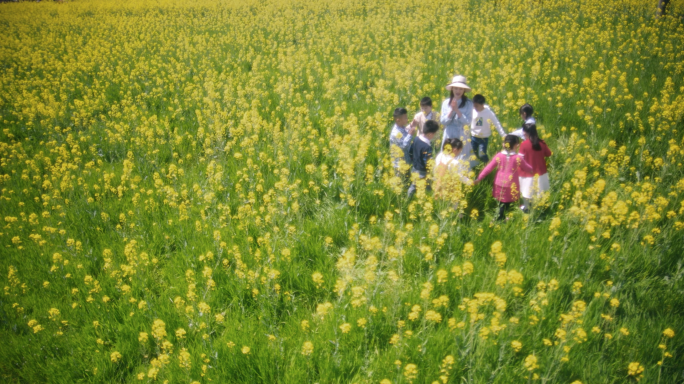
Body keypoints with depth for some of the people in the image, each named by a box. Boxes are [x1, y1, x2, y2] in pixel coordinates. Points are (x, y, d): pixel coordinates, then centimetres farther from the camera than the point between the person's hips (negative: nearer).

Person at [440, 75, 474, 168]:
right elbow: (443, 121, -4)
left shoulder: (468, 103, -5)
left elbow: (468, 121, -12)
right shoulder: (446, 103, 1)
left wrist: (457, 110, -20)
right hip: (449, 137, 2)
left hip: (462, 137, -2)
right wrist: (451, 110, -17)